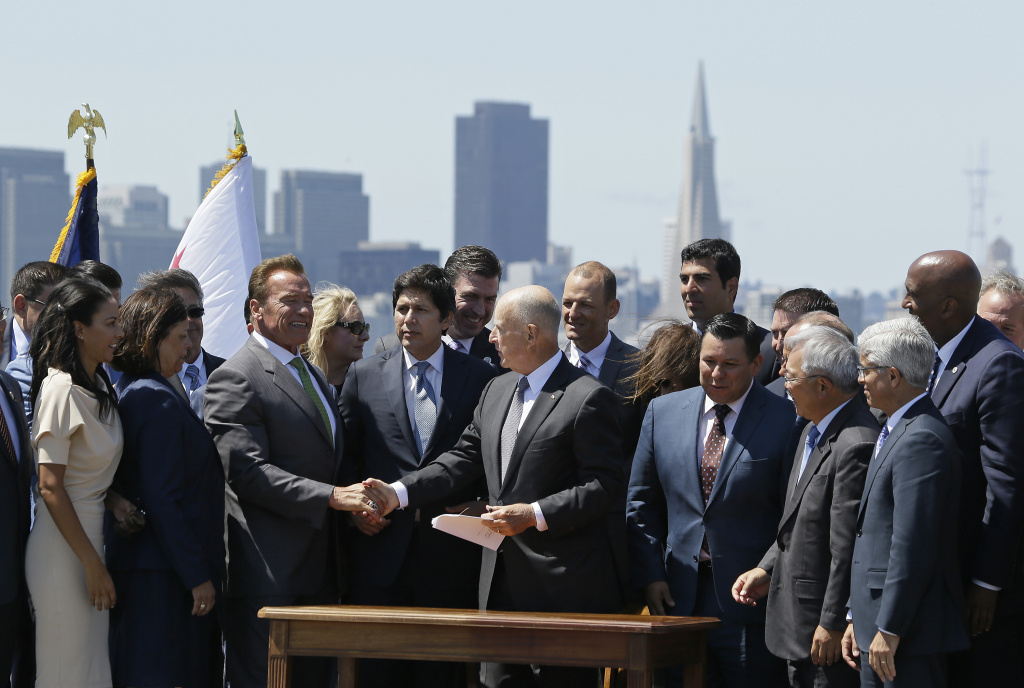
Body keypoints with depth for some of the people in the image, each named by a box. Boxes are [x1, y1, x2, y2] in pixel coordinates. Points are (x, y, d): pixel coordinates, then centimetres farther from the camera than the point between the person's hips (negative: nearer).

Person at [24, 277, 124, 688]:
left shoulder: (98, 388, 11)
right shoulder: (61, 389, -16)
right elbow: (50, 487, -19)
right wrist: (93, 565, -17)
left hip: (91, 537, 9)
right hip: (63, 547, -9)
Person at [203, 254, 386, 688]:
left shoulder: (315, 376, 21)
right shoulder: (235, 380, -9)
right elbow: (248, 471, -19)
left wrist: (359, 501, 8)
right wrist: (332, 497, -23)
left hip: (317, 577, 9)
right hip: (265, 577, -9)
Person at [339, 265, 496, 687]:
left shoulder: (481, 379, 6)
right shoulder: (364, 375, 10)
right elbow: (344, 454, 13)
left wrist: (481, 506, -7)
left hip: (451, 555, -1)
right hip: (381, 552, 1)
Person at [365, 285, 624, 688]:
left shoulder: (588, 398, -10)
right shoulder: (497, 390, 17)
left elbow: (603, 484, -13)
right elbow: (464, 460, 16)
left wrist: (534, 515, -20)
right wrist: (399, 494, 5)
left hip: (563, 586, -8)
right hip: (502, 579, 8)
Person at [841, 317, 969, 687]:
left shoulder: (921, 441, -17)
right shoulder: (895, 432, 17)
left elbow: (913, 545, -21)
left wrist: (889, 629, -20)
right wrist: (858, 618, 18)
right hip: (878, 629, 10)